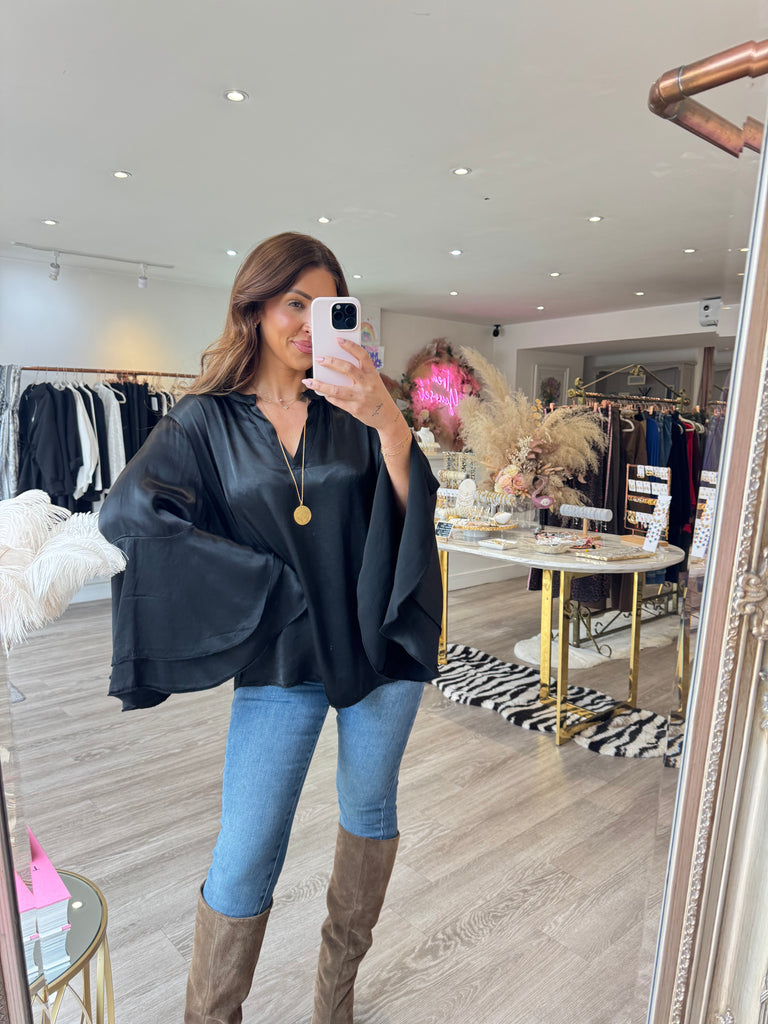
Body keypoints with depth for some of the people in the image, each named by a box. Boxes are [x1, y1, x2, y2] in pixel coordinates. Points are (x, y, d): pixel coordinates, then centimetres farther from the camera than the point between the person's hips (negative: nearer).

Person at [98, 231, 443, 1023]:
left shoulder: (352, 411, 2)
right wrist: (264, 583, -14)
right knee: (246, 855, 1)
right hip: (281, 655, -2)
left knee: (370, 810, 17)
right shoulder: (207, 420, -1)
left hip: (380, 640, 3)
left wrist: (387, 417, -28)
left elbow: (411, 504, -10)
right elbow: (125, 513, -13)